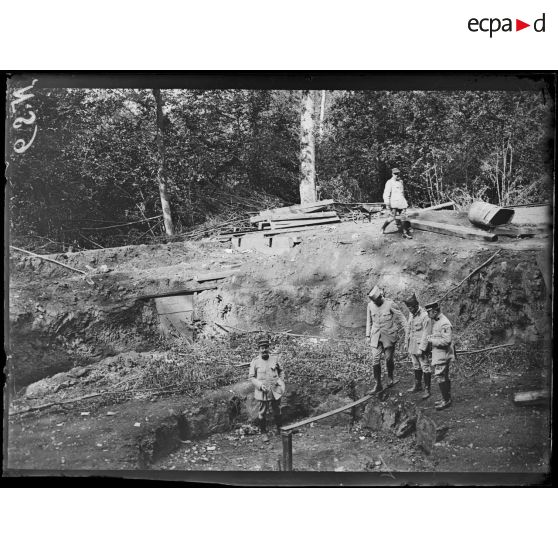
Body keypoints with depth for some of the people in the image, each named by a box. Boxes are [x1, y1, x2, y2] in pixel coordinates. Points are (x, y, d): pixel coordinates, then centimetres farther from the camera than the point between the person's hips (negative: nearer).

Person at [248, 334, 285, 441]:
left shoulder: (275, 358, 1)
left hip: (275, 391, 3)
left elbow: (280, 371, 14)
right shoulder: (255, 362, -7)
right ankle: (264, 433, 20)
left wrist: (281, 381, 0)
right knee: (262, 414, 4)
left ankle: (279, 429, 36)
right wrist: (260, 384, -16)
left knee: (277, 412, 15)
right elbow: (251, 377, -3)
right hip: (262, 392, -2)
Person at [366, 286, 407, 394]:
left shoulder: (390, 304, -10)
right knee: (375, 360, -4)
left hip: (389, 336, -3)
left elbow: (401, 318, 0)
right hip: (376, 337, 3)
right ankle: (378, 385, 5)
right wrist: (368, 335, 12)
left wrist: (396, 330, -1)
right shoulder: (370, 305, 1)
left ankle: (390, 376, 33)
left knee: (389, 358, 3)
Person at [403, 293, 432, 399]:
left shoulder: (425, 316, -19)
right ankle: (417, 385, 32)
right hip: (412, 345, 8)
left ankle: (427, 390, 6)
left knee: (425, 368, -1)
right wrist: (406, 342, 18)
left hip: (421, 346, -8)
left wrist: (421, 348, -19)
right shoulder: (411, 314, 6)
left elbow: (426, 334, -19)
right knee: (416, 366, 18)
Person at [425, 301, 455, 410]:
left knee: (440, 377, -7)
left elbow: (447, 340, -26)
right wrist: (429, 337, 4)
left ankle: (446, 400, 1)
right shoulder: (434, 321, 9)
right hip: (438, 354, 10)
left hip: (443, 355, -10)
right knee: (444, 377, 17)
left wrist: (432, 340, -19)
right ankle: (447, 398, 26)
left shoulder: (444, 324, -21)